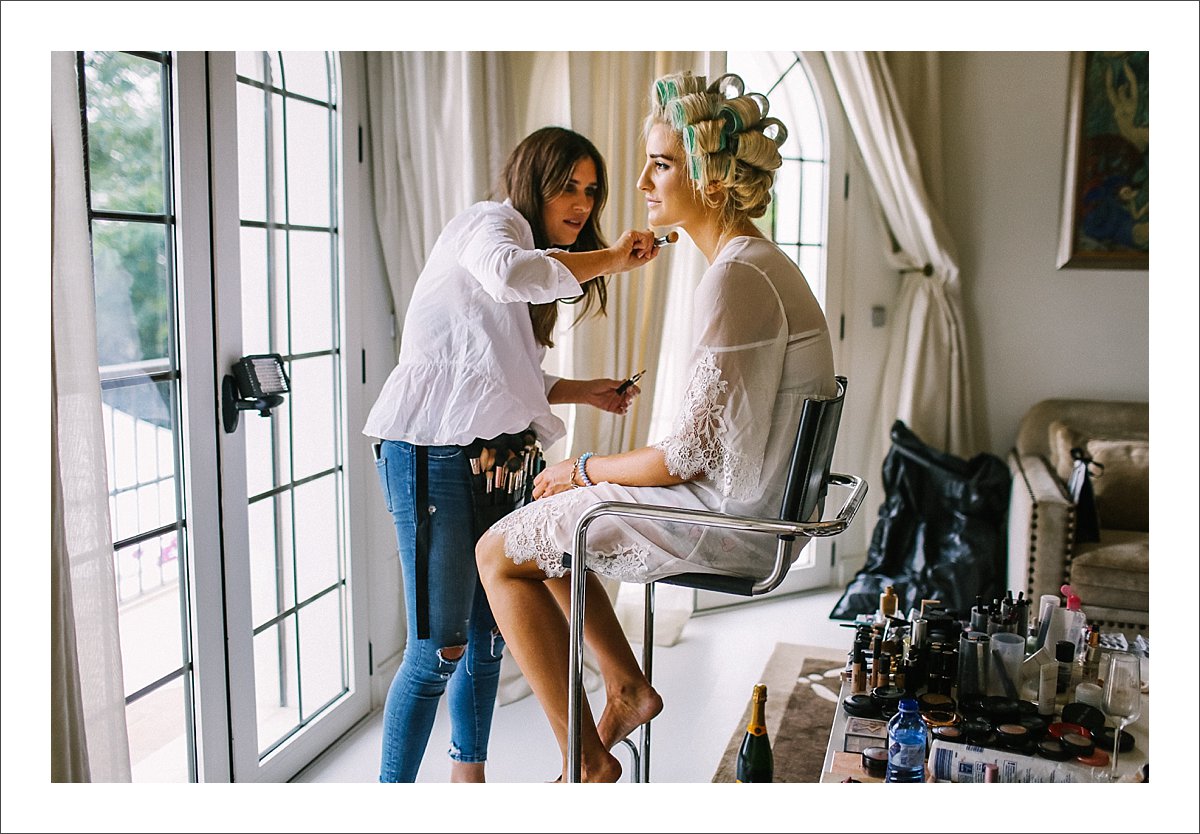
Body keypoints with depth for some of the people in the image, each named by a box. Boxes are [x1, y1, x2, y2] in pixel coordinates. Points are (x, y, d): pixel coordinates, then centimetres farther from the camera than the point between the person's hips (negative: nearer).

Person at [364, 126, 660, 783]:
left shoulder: (529, 246, 24)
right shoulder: (492, 221, -5)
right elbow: (510, 273, -33)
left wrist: (583, 392, 10)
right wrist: (610, 261, -22)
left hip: (490, 459, 10)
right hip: (432, 456, -10)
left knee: (488, 636, 14)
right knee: (440, 647, -6)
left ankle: (468, 780, 29)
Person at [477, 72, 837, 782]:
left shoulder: (735, 279, -23)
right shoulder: (764, 262, 9)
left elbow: (692, 454, -23)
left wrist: (582, 469, -7)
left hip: (729, 522, -10)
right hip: (754, 505, 10)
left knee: (498, 553, -1)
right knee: (543, 523, 21)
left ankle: (588, 763, 6)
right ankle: (630, 689, 23)